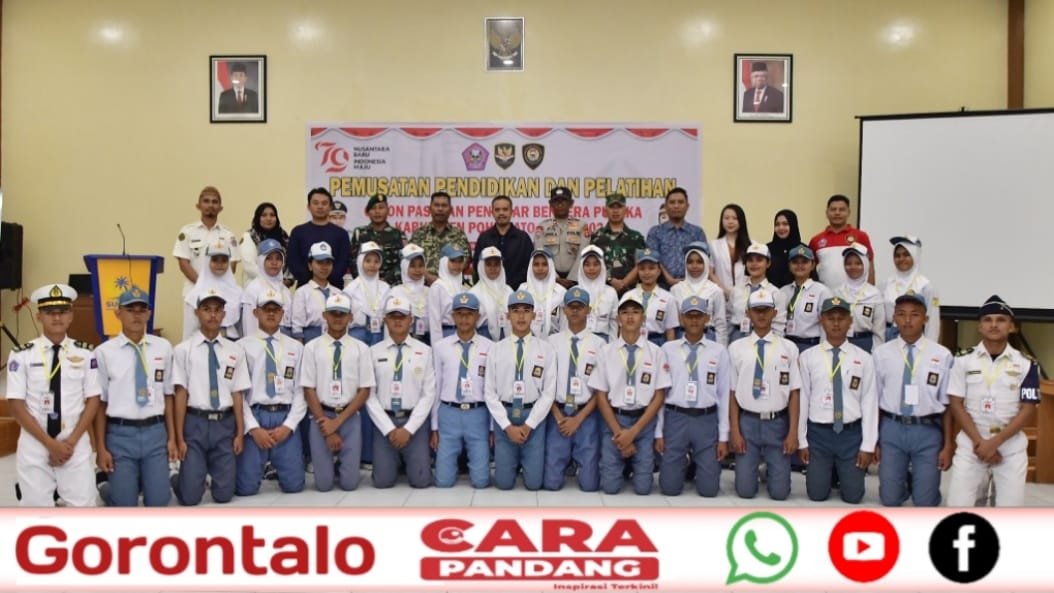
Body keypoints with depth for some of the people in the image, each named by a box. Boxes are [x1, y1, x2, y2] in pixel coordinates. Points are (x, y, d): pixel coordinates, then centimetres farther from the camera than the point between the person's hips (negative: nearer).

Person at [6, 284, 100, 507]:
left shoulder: (85, 354, 1)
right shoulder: (22, 355, -2)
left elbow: (93, 400, 3)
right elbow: (16, 405, -4)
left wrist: (71, 442, -7)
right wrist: (50, 443, -10)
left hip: (76, 444, 1)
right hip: (34, 445, 0)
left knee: (83, 505, 1)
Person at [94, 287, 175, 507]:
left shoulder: (164, 347, 3)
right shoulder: (104, 352, -5)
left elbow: (168, 396, 6)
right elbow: (100, 403, -2)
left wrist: (172, 437, 4)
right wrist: (101, 448, -2)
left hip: (155, 432, 2)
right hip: (120, 434, -2)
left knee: (158, 501, 5)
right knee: (125, 504, 6)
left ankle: (143, 481, 37)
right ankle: (108, 487, 38)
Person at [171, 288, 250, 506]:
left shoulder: (235, 350, 5)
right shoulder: (183, 350, -2)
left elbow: (237, 394, 5)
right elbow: (180, 394, -4)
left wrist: (240, 433, 2)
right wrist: (179, 437, -5)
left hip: (225, 424, 2)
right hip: (195, 424, -2)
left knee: (224, 494, 6)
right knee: (190, 496, -1)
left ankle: (211, 472, 39)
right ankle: (180, 479, 34)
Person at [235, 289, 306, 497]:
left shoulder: (296, 347, 10)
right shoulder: (242, 346, 3)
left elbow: (301, 391, 6)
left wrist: (288, 425, -7)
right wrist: (253, 427, -11)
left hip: (285, 418, 2)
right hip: (254, 417, -2)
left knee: (293, 484, -2)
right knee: (246, 487, -7)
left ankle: (275, 465, 32)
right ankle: (263, 464, 28)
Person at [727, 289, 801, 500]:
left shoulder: (788, 348, 1)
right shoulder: (736, 348, 1)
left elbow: (794, 393, 0)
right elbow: (732, 392, 1)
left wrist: (793, 432, -5)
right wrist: (734, 431, -3)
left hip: (778, 423, 0)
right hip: (747, 422, 0)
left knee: (779, 491, 1)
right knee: (745, 490, 1)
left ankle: (771, 469, 34)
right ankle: (751, 464, 34)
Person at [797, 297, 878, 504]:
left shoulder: (863, 359, -2)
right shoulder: (808, 357, -2)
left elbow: (869, 402, -2)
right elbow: (802, 399, -1)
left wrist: (868, 446, -5)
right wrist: (801, 441, -1)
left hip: (851, 434, 0)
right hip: (818, 433, 0)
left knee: (853, 495, 4)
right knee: (817, 494, 4)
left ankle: (843, 473, 37)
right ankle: (829, 472, 37)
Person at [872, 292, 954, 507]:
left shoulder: (942, 355, -4)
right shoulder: (881, 354, -2)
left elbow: (947, 403, 0)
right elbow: (875, 400, 3)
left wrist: (948, 445, -1)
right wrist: (874, 440, 4)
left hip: (928, 431, -1)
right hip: (892, 429, 1)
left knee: (925, 501, 6)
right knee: (890, 499, 8)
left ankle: (920, 480, 39)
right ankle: (906, 481, 40)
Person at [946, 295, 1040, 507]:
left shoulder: (1026, 364, 0)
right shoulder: (964, 360, 0)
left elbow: (1027, 410, -3)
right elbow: (956, 405, -1)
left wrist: (995, 442, -12)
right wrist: (979, 442, -11)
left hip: (1011, 446, 0)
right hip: (971, 444, 0)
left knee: (1011, 505, 0)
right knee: (958, 504, -3)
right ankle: (980, 491, 22)